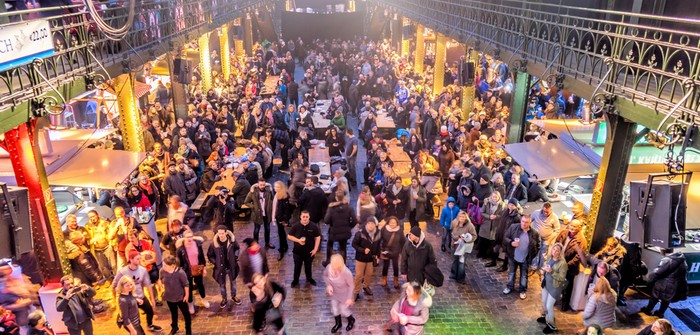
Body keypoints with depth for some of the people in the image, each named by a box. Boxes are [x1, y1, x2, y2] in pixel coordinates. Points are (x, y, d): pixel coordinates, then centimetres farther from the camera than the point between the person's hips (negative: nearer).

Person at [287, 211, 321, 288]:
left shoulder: (314, 226, -12)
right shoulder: (295, 226, -12)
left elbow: (318, 237, -4)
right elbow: (290, 236, -4)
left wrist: (315, 249, -10)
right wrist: (298, 240, -20)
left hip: (309, 251, 0)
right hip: (298, 251, 0)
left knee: (308, 266, 18)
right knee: (297, 266, 14)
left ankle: (309, 278, 41)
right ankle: (295, 280, 33)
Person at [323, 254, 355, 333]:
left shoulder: (347, 273, -38)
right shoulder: (329, 268, -28)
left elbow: (350, 286, -21)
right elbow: (325, 275, -4)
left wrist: (349, 298, -16)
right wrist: (328, 285, -18)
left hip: (344, 294, -4)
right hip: (334, 293, 4)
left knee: (343, 310, 14)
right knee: (334, 308, 20)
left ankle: (351, 320, 49)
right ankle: (338, 323, 51)